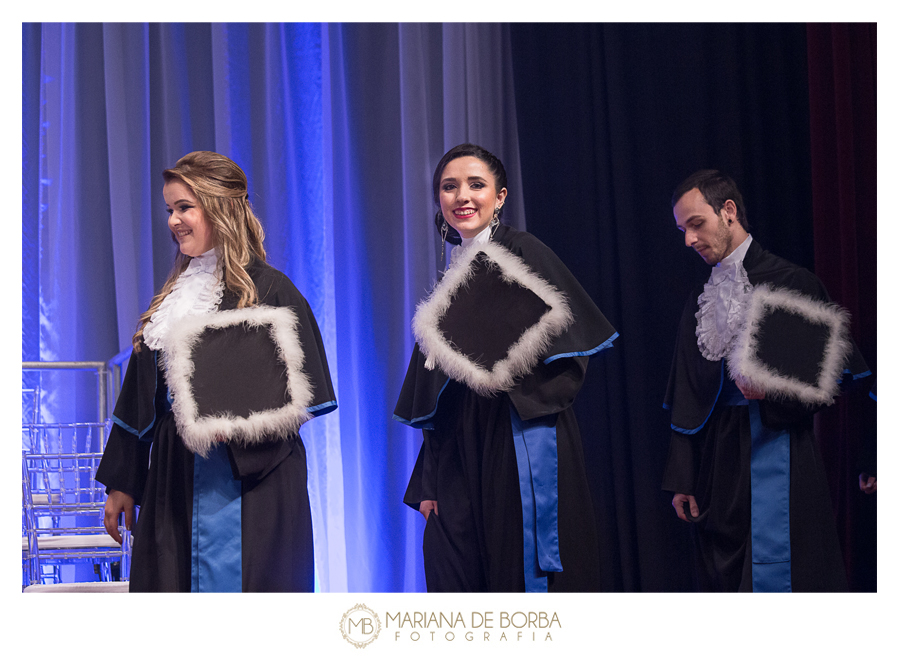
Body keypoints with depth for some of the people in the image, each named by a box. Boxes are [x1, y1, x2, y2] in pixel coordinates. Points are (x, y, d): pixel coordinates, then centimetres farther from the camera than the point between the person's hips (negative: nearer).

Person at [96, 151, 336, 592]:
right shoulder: (173, 297, 15)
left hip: (248, 486, -6)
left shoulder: (268, 289, -4)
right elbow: (141, 403, 18)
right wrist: (120, 486, 16)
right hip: (174, 485, 6)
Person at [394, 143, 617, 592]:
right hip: (459, 462, 6)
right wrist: (428, 484, 15)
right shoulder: (452, 277, 17)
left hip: (522, 449, -6)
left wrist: (509, 373, -22)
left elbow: (571, 360, -8)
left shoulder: (523, 253, -1)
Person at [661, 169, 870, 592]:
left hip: (776, 458, -6)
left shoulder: (791, 284, -2)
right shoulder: (700, 304, 16)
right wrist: (681, 481, 9)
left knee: (773, 579, -12)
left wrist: (774, 388, -22)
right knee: (723, 581, 5)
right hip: (718, 468, 6)